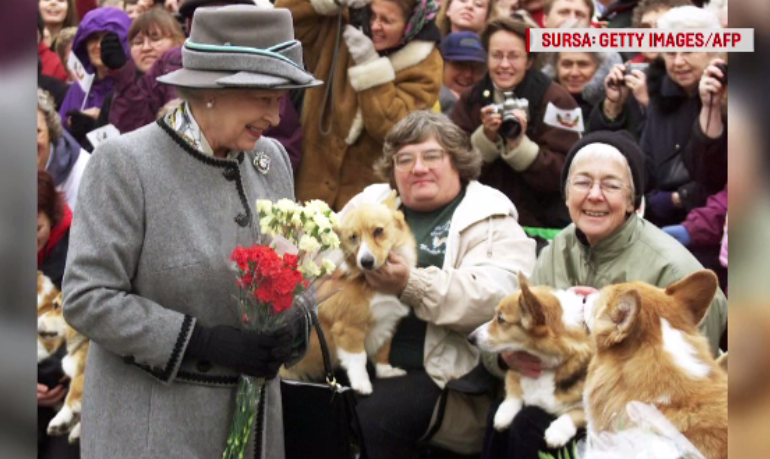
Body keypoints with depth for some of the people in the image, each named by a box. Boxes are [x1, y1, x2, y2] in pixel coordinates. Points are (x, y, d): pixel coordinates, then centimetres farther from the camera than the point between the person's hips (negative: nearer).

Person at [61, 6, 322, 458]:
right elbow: (87, 297, -16)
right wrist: (205, 341, -21)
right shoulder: (123, 162, -13)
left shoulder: (272, 158, 5)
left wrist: (293, 326, -7)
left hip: (252, 416, 6)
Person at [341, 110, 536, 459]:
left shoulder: (491, 219, 4)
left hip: (434, 370, -4)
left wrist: (411, 285, -21)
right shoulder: (371, 202, 20)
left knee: (374, 417, -29)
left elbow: (497, 296, -13)